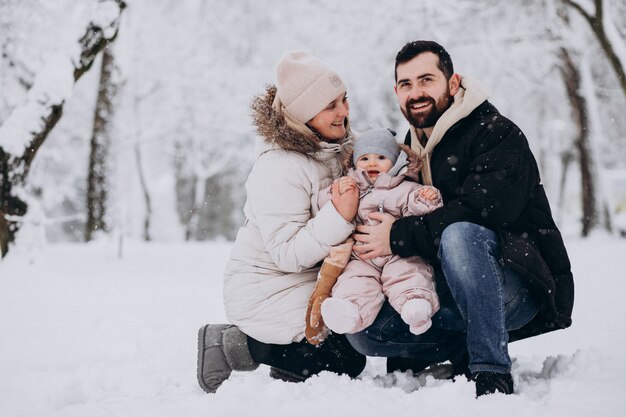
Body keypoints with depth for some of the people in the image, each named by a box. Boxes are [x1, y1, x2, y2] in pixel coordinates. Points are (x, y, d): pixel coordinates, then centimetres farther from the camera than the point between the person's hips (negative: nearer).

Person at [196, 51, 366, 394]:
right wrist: (339, 215, -37)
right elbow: (287, 253, -28)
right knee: (346, 362, -12)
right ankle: (237, 347, 0)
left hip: (312, 281, 9)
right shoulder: (278, 169, -26)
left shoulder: (337, 147, 1)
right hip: (267, 292, -9)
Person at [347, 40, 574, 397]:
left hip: (524, 286, -7)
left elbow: (482, 211, -25)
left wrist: (399, 236, -22)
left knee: (458, 235, -38)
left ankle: (493, 373, -32)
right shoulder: (411, 150, 15)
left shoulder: (498, 134, -10)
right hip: (451, 295, 7)